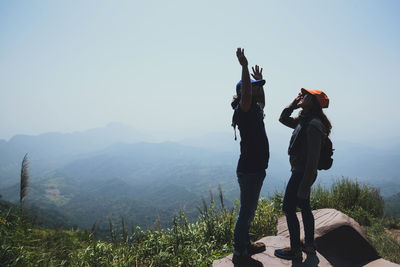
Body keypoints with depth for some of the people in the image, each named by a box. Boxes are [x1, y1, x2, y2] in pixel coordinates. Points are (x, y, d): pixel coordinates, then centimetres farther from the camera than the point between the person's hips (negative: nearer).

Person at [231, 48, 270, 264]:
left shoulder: (254, 110, 15)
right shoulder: (243, 110, -14)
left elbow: (261, 101, 38)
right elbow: (246, 94, -36)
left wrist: (259, 80, 37)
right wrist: (244, 66, -33)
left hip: (256, 168, 10)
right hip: (248, 170, -10)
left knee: (250, 210, 19)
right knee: (246, 212, -2)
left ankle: (246, 245, 33)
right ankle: (239, 253, 11)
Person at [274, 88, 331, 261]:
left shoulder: (313, 125, -22)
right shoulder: (303, 120, 8)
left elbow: (313, 158, -24)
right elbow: (283, 119, 23)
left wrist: (304, 186, -23)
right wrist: (294, 103, 8)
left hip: (302, 173, -10)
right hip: (300, 171, 10)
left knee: (289, 208, 0)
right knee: (304, 207, 19)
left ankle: (295, 250, 13)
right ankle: (309, 244, 34)